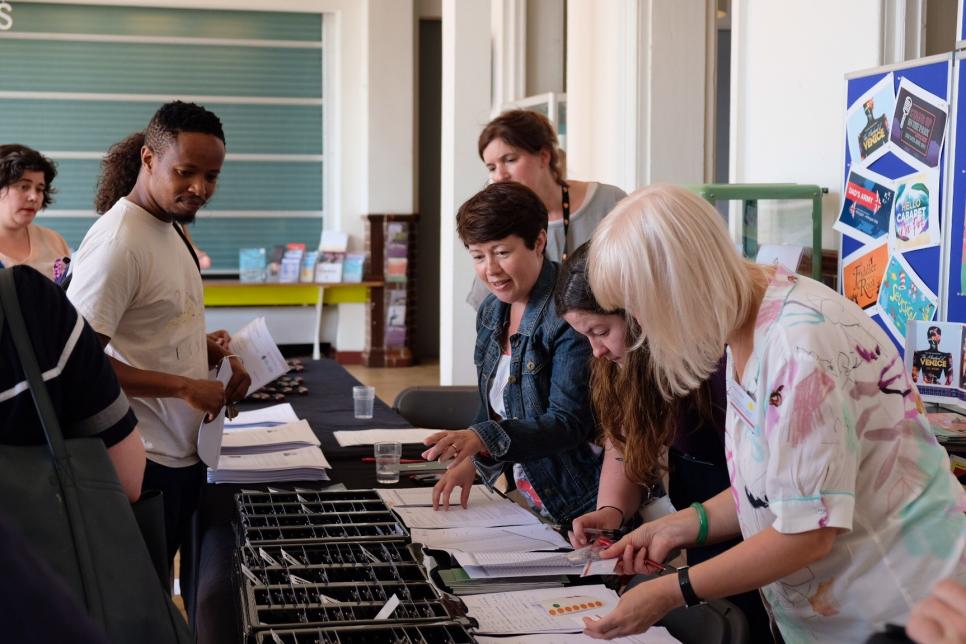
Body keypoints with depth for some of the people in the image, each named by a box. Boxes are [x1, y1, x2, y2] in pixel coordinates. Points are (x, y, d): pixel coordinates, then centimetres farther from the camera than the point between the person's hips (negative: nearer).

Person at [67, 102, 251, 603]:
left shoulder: (169, 226, 9)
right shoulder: (119, 241, -20)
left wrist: (220, 355, 5)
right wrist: (183, 387, -24)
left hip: (185, 450, 9)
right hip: (145, 462, -9)